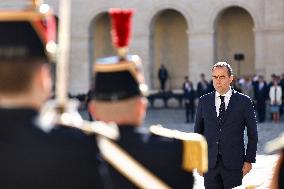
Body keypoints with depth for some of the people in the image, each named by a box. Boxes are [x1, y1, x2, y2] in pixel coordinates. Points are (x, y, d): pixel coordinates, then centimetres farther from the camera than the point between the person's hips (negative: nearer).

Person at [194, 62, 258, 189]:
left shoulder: (244, 102, 1)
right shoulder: (204, 101, 8)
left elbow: (252, 134, 3)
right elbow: (198, 132, 12)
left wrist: (249, 160, -1)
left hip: (234, 164, -2)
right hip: (210, 163, 2)